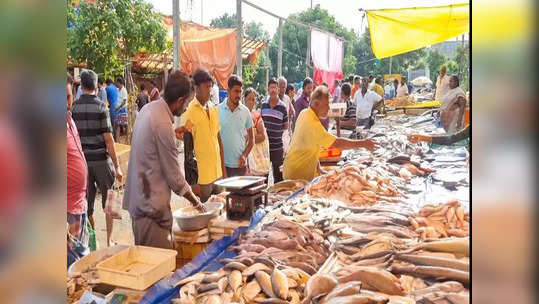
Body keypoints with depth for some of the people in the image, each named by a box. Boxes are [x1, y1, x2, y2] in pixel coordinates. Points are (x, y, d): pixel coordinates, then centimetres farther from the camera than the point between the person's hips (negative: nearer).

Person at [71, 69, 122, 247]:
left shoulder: (74, 107, 1)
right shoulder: (100, 107, -10)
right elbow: (108, 138, -12)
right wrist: (117, 166, -8)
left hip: (82, 160, 4)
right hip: (101, 159, -3)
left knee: (87, 204, 12)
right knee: (109, 201, 10)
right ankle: (109, 241, 13)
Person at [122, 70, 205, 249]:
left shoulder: (148, 109, 5)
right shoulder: (163, 124, -21)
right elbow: (174, 175, -15)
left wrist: (173, 134, 14)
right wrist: (195, 201, -2)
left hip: (138, 199, 10)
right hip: (152, 205, -10)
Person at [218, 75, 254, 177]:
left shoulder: (245, 111, 3)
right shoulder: (217, 110, -3)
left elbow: (251, 138, 10)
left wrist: (244, 155, -5)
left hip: (240, 164, 2)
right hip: (223, 164, -2)